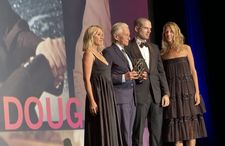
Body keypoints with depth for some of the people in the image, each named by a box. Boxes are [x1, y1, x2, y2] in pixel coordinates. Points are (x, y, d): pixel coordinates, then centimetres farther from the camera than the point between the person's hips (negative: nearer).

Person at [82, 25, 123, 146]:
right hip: (98, 96, -9)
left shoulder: (99, 53, 17)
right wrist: (92, 101, -21)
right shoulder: (89, 54, -8)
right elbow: (87, 79, -15)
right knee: (99, 131, -6)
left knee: (108, 130, 9)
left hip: (107, 96, 9)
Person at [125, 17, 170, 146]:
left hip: (156, 94, 5)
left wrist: (166, 93, 7)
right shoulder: (128, 48, -2)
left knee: (157, 133, 5)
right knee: (138, 133, -2)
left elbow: (161, 71, 15)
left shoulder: (154, 48, 17)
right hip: (139, 94, -5)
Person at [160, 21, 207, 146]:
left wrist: (197, 91, -5)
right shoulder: (163, 53, 7)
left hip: (187, 89, -1)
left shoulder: (186, 48, 4)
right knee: (177, 124, 1)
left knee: (191, 124, 0)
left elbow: (193, 71, 2)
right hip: (172, 91, 1)